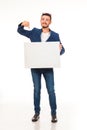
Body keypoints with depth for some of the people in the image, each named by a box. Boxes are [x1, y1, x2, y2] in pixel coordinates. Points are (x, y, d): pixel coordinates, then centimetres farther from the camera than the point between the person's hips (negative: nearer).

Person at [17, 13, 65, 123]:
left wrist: (60, 49, -26)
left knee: (51, 90, 0)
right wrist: (22, 24, -9)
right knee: (36, 89, 7)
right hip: (35, 66, 1)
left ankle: (53, 113, 11)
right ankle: (37, 112, 17)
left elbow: (62, 50, -1)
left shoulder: (55, 35, 1)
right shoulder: (34, 32, 6)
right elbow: (20, 31, 14)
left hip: (48, 67, -1)